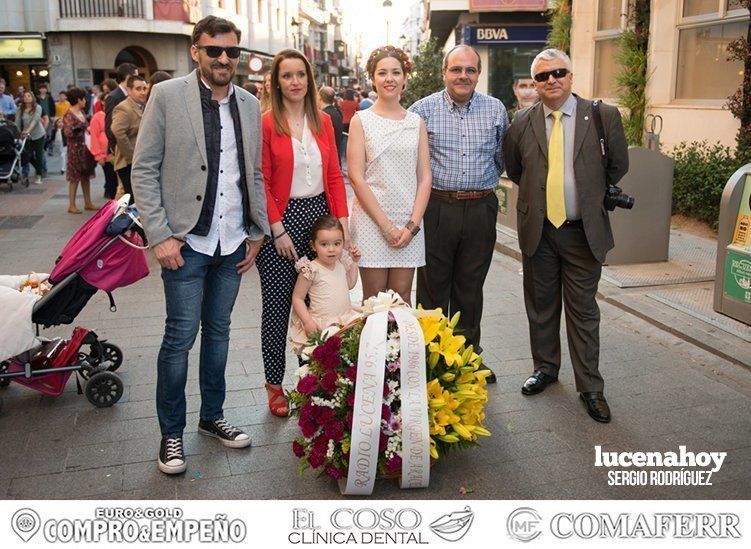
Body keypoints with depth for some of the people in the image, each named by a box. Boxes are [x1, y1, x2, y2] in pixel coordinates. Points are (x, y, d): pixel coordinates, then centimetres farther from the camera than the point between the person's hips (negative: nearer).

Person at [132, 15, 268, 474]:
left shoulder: (250, 105, 7)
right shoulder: (167, 96, -5)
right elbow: (143, 170, -6)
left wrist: (257, 233, 9)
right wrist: (160, 235, -11)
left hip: (233, 243, 4)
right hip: (188, 242, -4)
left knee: (218, 331, 14)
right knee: (181, 336, 1)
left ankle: (212, 416, 31)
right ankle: (171, 433, 18)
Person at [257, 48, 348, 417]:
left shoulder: (323, 121, 9)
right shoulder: (266, 124, -5)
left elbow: (334, 175, 8)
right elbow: (261, 183, -8)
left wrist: (342, 221, 0)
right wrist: (278, 230, -13)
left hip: (319, 214, 4)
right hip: (282, 218, -4)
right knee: (277, 304, 5)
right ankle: (274, 383, 19)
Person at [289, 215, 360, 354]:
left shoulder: (341, 263, 8)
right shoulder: (311, 269, -11)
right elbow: (297, 298, -7)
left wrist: (354, 263, 17)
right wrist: (308, 322, -17)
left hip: (346, 318, 6)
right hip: (322, 325, -6)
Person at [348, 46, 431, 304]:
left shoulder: (416, 122, 10)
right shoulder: (361, 121, 2)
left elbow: (424, 177, 6)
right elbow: (356, 177, -5)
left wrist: (412, 225, -7)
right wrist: (386, 224, -11)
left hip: (409, 222, 2)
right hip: (371, 220, -2)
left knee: (402, 296, 5)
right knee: (373, 298, 2)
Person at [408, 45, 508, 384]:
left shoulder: (496, 110, 6)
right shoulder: (423, 109, -1)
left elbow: (501, 158, 17)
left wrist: (483, 182, 15)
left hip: (481, 209, 2)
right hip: (436, 208, -2)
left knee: (470, 287, 12)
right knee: (433, 286, 5)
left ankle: (469, 353, 25)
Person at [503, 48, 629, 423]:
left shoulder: (603, 116, -4)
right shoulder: (522, 123, 1)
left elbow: (618, 166, 8)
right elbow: (513, 169, 16)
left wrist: (590, 195, 12)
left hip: (584, 232, -2)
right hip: (537, 231, 2)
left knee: (583, 310, 4)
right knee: (540, 306, 14)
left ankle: (590, 388, 16)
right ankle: (545, 368, 33)